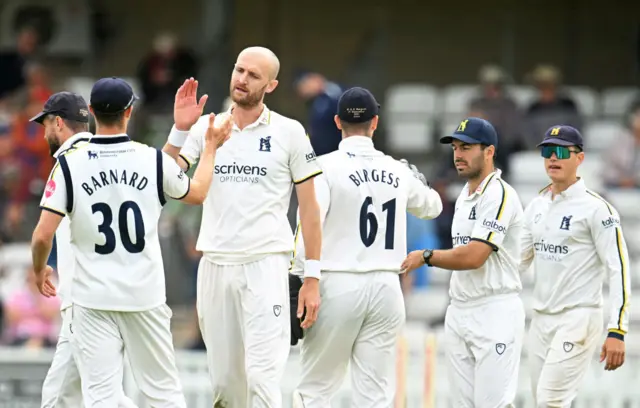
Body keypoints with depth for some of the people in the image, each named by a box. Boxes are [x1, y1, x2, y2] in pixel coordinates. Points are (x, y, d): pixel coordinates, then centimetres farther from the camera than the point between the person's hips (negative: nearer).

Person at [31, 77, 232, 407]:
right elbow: (196, 194, 17)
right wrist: (211, 147, 33)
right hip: (145, 296, 1)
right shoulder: (153, 160, -3)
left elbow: (43, 235, -8)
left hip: (93, 300, -1)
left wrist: (39, 270, 13)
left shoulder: (69, 164, -7)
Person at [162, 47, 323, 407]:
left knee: (263, 377, -14)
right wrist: (180, 129, -16)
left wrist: (313, 278, -3)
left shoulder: (289, 133, 0)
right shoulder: (206, 127, 8)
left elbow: (309, 207, 2)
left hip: (266, 266, -4)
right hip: (215, 265, 4)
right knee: (223, 379, 9)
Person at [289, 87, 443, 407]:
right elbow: (431, 206, 28)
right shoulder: (397, 171, 8)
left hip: (338, 285, -3)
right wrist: (419, 181, 48)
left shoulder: (326, 167, -6)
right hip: (386, 286, 3)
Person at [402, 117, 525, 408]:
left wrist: (426, 256, -9)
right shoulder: (464, 196, 18)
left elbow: (473, 256, -21)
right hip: (458, 313, 9)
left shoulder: (499, 195, -13)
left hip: (495, 311, -9)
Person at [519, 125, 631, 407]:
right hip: (540, 320, 7)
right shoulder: (536, 207, 12)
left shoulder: (595, 208, -10)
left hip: (578, 319, -7)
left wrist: (616, 332, -20)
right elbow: (518, 260, 21)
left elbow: (618, 270, -13)